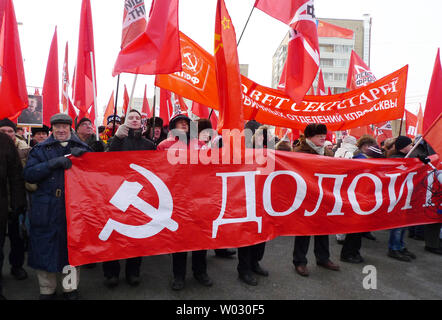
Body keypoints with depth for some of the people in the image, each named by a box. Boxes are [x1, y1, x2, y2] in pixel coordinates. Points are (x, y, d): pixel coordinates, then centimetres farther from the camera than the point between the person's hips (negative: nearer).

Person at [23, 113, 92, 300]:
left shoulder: (82, 148, 10)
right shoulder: (40, 149, 7)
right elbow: (28, 174, -5)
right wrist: (53, 163, -18)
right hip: (46, 210, 0)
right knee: (45, 249, 7)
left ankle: (71, 288, 28)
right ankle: (47, 290, 27)